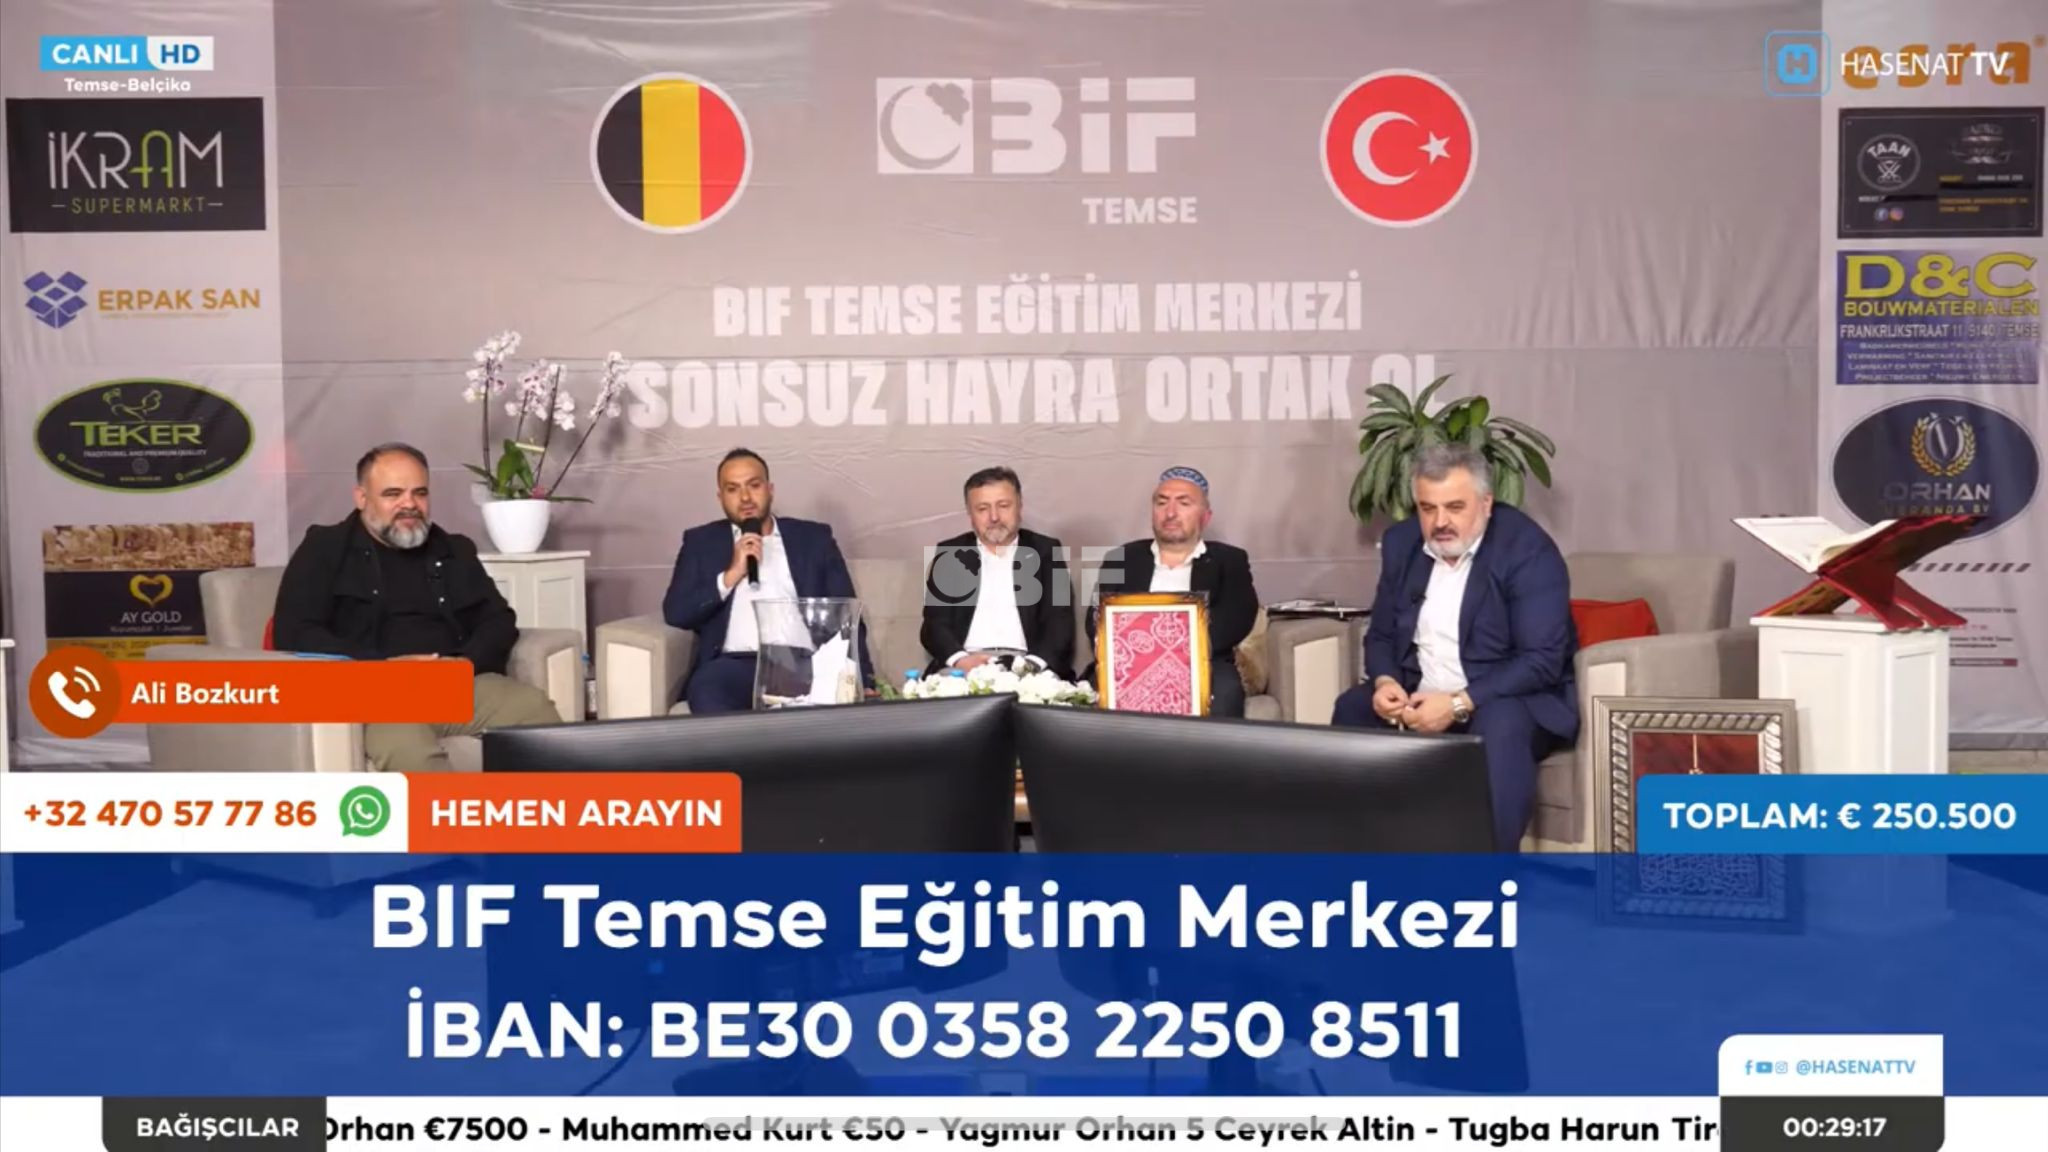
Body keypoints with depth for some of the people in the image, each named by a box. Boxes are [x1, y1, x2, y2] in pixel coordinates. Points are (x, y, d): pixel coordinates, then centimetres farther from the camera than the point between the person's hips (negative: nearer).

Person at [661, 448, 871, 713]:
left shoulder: (814, 537, 18)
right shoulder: (701, 541, 19)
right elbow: (675, 614, 8)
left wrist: (861, 679, -5)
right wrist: (731, 574, -4)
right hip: (735, 663, 0)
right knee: (708, 696, -35)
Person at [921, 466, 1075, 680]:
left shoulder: (1046, 552, 11)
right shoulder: (950, 554, 13)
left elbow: (1060, 621, 2)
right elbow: (934, 624, 5)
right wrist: (960, 659, -17)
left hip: (1026, 668, 0)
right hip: (967, 667, 0)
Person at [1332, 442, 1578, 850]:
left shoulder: (1528, 550, -17)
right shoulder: (1402, 542, 1)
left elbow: (1542, 661, -23)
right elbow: (1381, 634, 8)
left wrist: (1459, 704, -32)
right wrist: (1385, 682, -15)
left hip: (1516, 699, -5)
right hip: (1420, 696, 5)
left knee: (1500, 726, -36)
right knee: (1353, 708, -17)